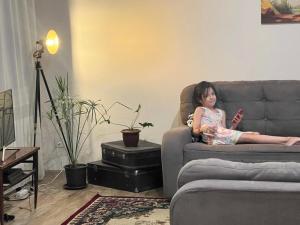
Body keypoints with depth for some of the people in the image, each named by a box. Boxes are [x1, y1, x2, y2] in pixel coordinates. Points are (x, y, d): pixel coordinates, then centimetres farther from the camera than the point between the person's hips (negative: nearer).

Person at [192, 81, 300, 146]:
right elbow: (195, 131, 3)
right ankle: (286, 139, -30)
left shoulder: (221, 112, 30)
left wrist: (234, 125, 5)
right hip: (214, 137, -7)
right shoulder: (200, 110, 13)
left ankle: (285, 141, -33)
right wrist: (203, 128, -18)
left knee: (255, 134, -13)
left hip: (223, 134, 7)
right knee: (249, 137, -21)